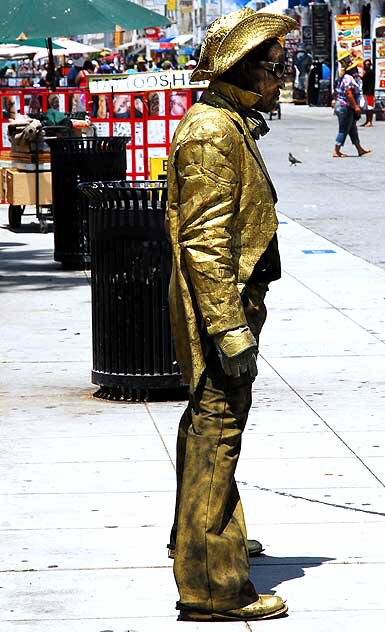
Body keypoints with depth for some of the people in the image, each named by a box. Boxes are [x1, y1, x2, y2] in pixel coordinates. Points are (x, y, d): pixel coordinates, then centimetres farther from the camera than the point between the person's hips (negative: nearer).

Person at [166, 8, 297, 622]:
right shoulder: (212, 132, -19)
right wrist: (229, 329, -27)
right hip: (219, 303, -11)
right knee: (216, 434, -9)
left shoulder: (229, 126, 15)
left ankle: (195, 536, 41)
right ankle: (211, 584, -7)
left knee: (208, 423, 24)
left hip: (228, 304, 11)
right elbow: (205, 240, -25)